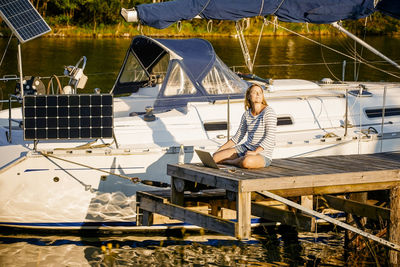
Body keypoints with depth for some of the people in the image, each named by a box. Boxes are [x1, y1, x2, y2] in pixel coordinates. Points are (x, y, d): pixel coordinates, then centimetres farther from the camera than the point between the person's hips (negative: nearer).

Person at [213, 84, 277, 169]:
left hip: (263, 153, -5)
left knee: (247, 161, -39)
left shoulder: (268, 111, -10)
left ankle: (227, 161, -10)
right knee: (214, 157, -12)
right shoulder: (246, 114, 8)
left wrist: (255, 152, -26)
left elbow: (270, 138, -17)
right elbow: (237, 137, 14)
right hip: (245, 148, 5)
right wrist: (220, 150, 6)